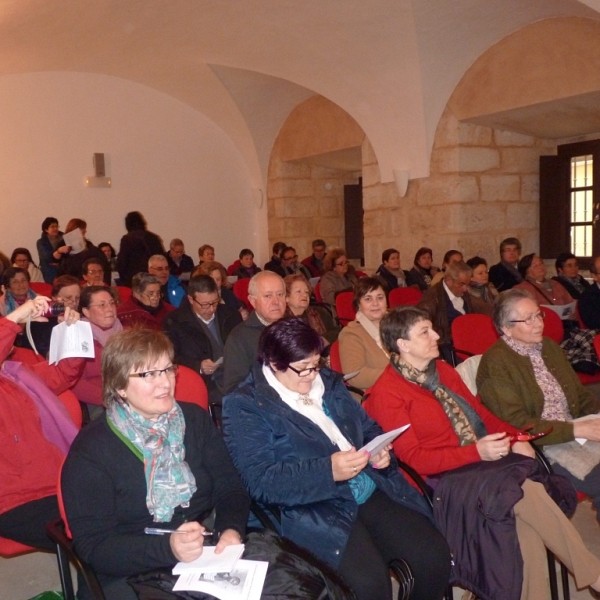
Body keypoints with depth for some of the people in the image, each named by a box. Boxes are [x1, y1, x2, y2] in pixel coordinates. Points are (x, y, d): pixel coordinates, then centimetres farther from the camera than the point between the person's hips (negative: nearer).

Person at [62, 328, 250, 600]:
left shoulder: (196, 419, 5)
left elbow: (230, 490, 6)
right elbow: (93, 546, -14)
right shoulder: (91, 449, -10)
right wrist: (168, 548, -28)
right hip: (127, 575, -3)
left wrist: (231, 530, -16)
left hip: (205, 559, 4)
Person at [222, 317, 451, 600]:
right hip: (313, 510, -6)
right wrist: (328, 471, -26)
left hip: (373, 491, 6)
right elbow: (260, 481, -16)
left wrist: (379, 450, -3)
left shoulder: (328, 381, 13)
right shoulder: (245, 405, -7)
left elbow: (368, 427, 21)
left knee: (434, 554, -9)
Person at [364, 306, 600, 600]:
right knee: (526, 493, -25)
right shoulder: (386, 392, -11)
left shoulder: (442, 369, 12)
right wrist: (476, 452, -23)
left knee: (527, 527, -22)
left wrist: (515, 438, -1)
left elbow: (478, 410, 18)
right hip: (446, 477, -6)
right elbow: (413, 458, -14)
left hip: (483, 461, 7)